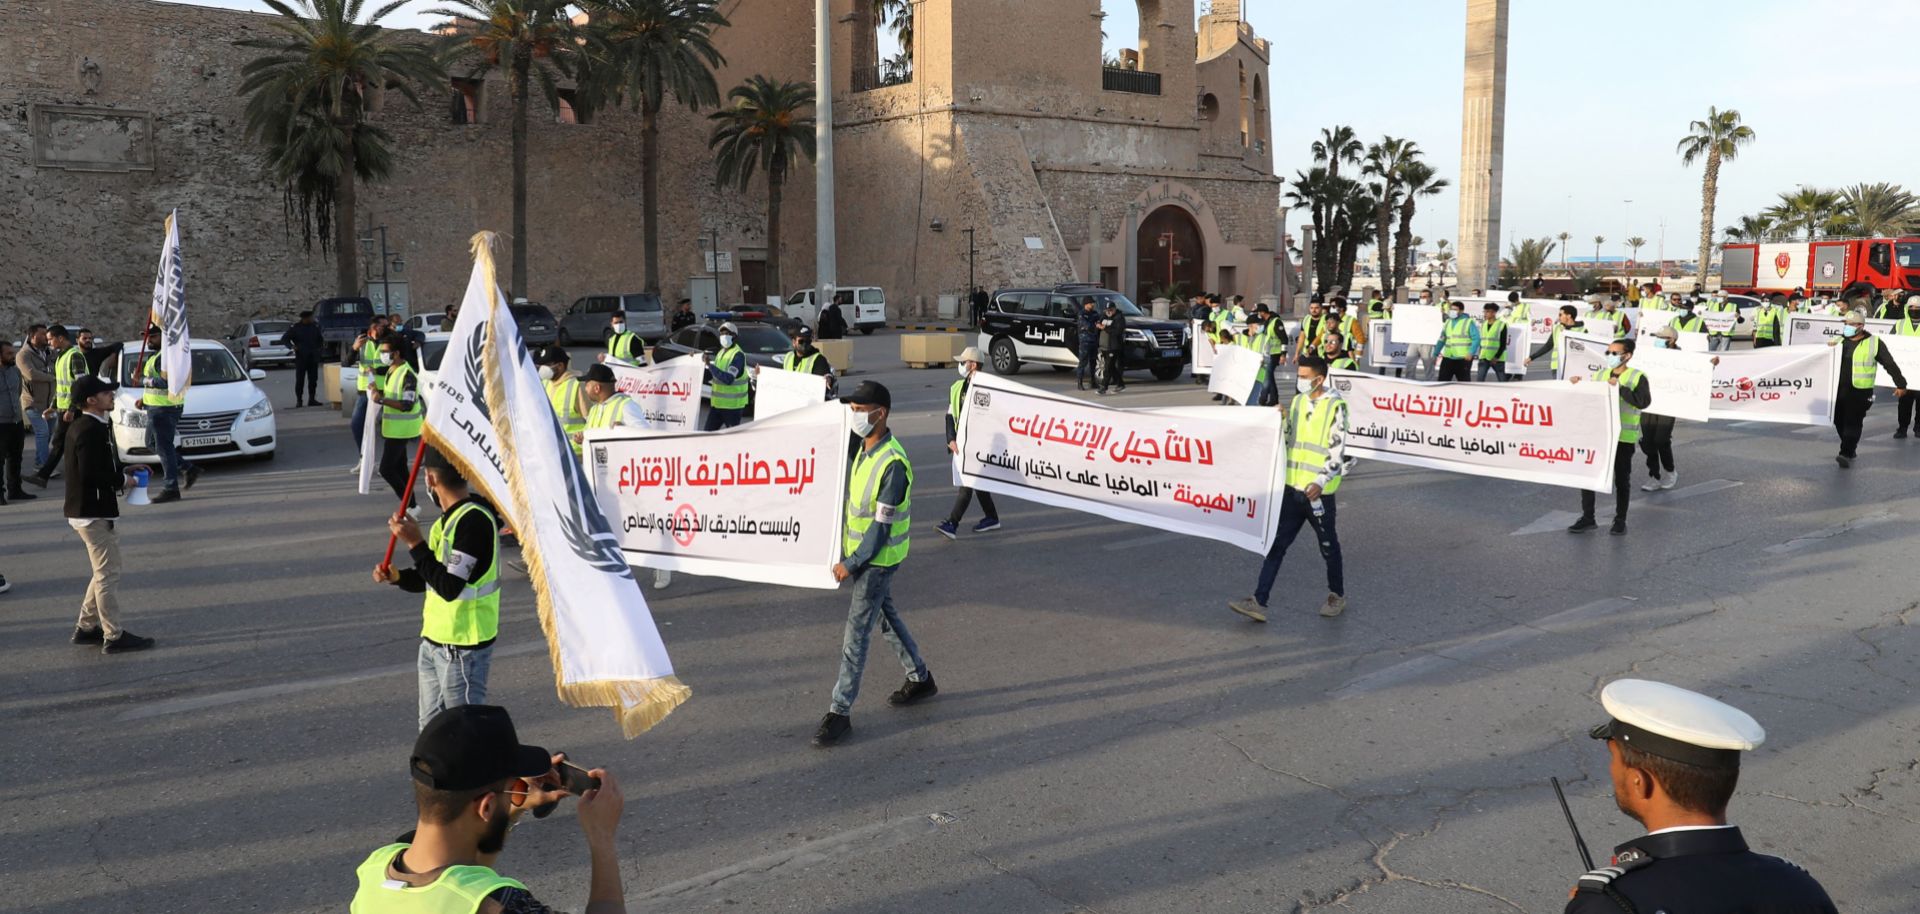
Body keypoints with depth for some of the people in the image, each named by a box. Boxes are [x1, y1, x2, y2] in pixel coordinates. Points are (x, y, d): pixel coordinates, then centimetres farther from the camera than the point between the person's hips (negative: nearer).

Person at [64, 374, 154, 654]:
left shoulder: (80, 426, 13)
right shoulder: (91, 430, -20)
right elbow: (90, 474, -27)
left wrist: (122, 471, 9)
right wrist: (122, 479, -14)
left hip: (89, 510, 11)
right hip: (94, 512, -11)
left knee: (104, 572, 20)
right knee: (108, 574, -3)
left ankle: (86, 627, 27)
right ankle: (113, 636, 2)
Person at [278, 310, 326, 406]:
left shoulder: (315, 327, 9)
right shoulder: (295, 328, -3)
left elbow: (319, 340, 23)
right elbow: (284, 339, -1)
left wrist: (322, 344, 2)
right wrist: (292, 346, -18)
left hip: (313, 358, 4)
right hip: (301, 358, -4)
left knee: (313, 379, 5)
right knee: (300, 380, -3)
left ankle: (312, 399, 12)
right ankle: (299, 401, 1)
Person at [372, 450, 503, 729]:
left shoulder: (474, 520, -22)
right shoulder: (449, 518, 9)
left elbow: (450, 587, -26)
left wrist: (415, 543, -24)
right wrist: (397, 577, 2)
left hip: (463, 646, -10)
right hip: (434, 640, 10)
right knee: (432, 727, 18)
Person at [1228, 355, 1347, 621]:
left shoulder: (1335, 406, -11)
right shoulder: (1297, 401, 9)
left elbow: (1338, 451, -15)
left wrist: (1320, 482, -24)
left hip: (1319, 491, -6)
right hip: (1294, 487, 6)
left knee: (1328, 546, 11)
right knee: (1276, 544, 1)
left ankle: (1337, 596, 32)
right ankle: (1259, 602, 0)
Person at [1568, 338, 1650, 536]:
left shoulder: (1637, 377, -5)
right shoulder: (1599, 375, 11)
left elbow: (1643, 401, -20)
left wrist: (1619, 387, -25)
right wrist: (1577, 385, -1)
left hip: (1623, 437, -5)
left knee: (1621, 479, 6)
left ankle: (1620, 521, 18)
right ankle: (1587, 518, 13)